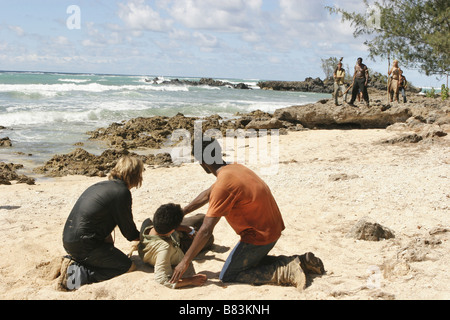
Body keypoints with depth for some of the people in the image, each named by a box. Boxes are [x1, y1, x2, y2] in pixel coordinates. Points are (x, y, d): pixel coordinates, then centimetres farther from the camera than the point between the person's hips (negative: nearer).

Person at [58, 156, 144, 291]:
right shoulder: (122, 192, -12)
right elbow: (127, 228, -3)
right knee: (129, 267, -3)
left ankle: (74, 261, 10)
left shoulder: (102, 185, 16)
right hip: (83, 244, -9)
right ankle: (79, 275, -12)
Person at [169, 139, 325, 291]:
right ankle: (300, 261, 13)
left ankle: (284, 272, -10)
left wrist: (185, 262, -17)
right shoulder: (235, 168, 5)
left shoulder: (223, 185, -24)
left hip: (259, 237, -9)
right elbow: (207, 194, 21)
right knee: (248, 261, 27)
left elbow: (206, 230, -25)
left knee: (227, 277, 1)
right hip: (274, 229, 9)